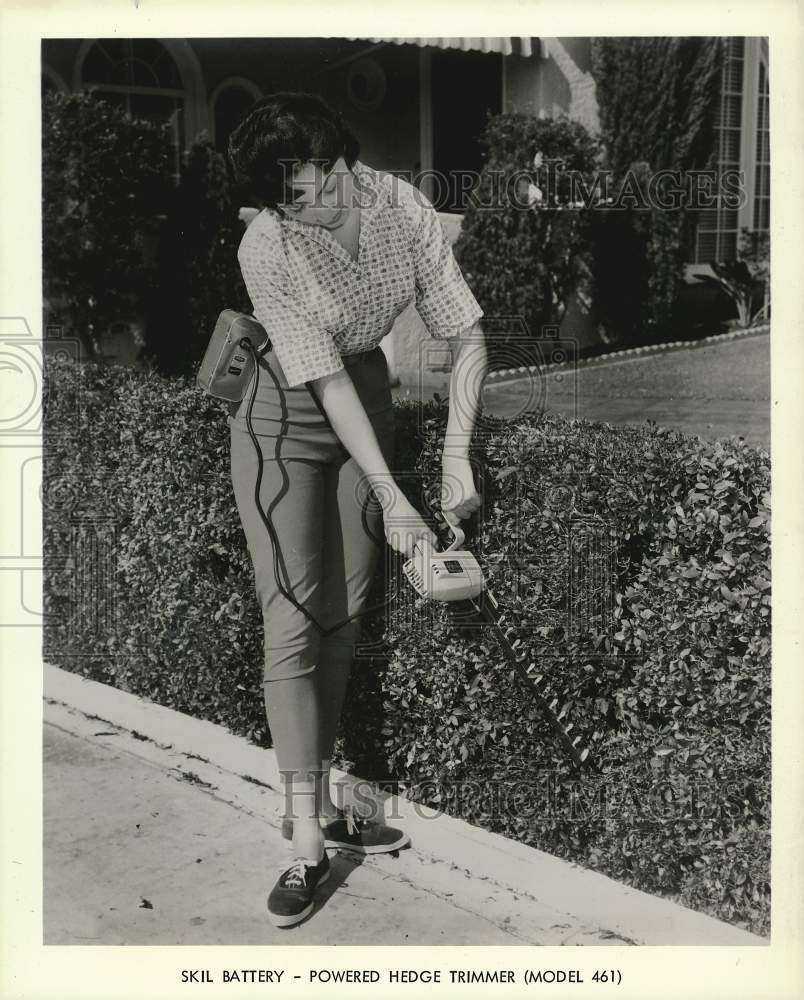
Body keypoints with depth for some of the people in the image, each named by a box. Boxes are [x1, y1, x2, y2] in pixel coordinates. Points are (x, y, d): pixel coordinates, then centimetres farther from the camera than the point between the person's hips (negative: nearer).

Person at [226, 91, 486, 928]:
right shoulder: (265, 249, -25)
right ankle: (306, 838, -4)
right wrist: (391, 497, -25)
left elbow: (466, 335, -12)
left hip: (369, 401, 4)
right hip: (287, 419, -4)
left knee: (344, 619, 7)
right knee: (294, 623, -10)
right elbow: (326, 381, -24)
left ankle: (314, 800, 20)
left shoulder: (401, 205, -16)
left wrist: (455, 457, -20)